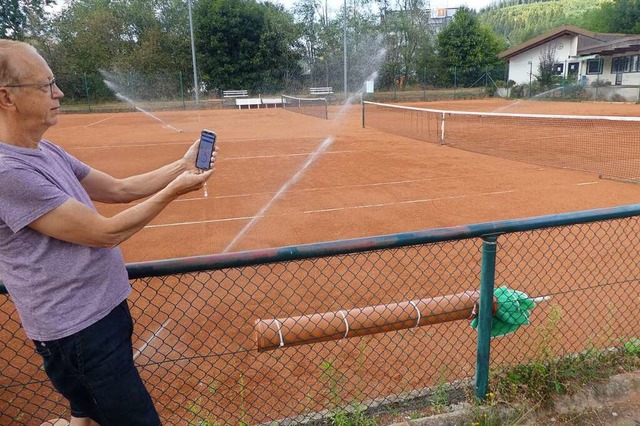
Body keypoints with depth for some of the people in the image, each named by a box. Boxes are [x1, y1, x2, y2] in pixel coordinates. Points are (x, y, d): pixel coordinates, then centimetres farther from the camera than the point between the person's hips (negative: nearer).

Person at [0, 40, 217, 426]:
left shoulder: (46, 151, 6)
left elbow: (118, 189, 10)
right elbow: (104, 233, -22)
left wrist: (181, 166, -1)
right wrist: (173, 190, -16)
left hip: (102, 308, 9)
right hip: (79, 334, -9)